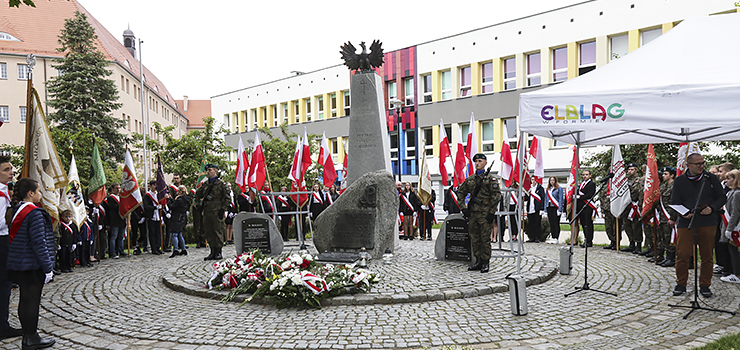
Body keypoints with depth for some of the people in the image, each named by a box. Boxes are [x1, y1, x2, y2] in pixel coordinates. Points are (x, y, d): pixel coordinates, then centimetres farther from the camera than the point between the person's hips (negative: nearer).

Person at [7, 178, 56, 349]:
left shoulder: (17, 210, 11)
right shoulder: (34, 213, -18)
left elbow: (15, 238, 16)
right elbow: (38, 242, -21)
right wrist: (47, 267, -16)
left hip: (18, 264, 9)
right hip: (32, 266, -9)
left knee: (25, 299, 16)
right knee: (32, 300, 0)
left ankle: (28, 334, 26)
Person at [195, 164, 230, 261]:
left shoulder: (221, 183, -3)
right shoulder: (206, 184, 16)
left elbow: (227, 197, -5)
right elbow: (198, 195, 28)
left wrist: (223, 209, -11)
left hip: (217, 212, -7)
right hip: (207, 211, 7)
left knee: (218, 231, -4)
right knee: (208, 232, 8)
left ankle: (218, 252, 3)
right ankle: (213, 252, 16)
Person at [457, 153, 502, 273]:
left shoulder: (490, 178, -5)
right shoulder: (470, 179, 11)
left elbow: (497, 196, -9)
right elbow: (460, 193, 19)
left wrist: (491, 213, -12)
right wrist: (463, 208, 8)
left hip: (485, 213, -6)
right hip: (473, 213, 6)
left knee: (485, 239, -2)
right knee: (475, 238, 10)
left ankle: (485, 263, 6)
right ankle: (478, 261, 19)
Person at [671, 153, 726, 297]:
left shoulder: (711, 179, 7)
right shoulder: (679, 181, 6)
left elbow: (722, 197, 10)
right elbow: (674, 202, 7)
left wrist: (712, 208, -8)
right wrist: (682, 213, -12)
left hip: (708, 222, 1)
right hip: (686, 222, -1)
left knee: (707, 255, 4)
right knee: (682, 254, -4)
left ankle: (705, 285, 17)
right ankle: (681, 284, 12)